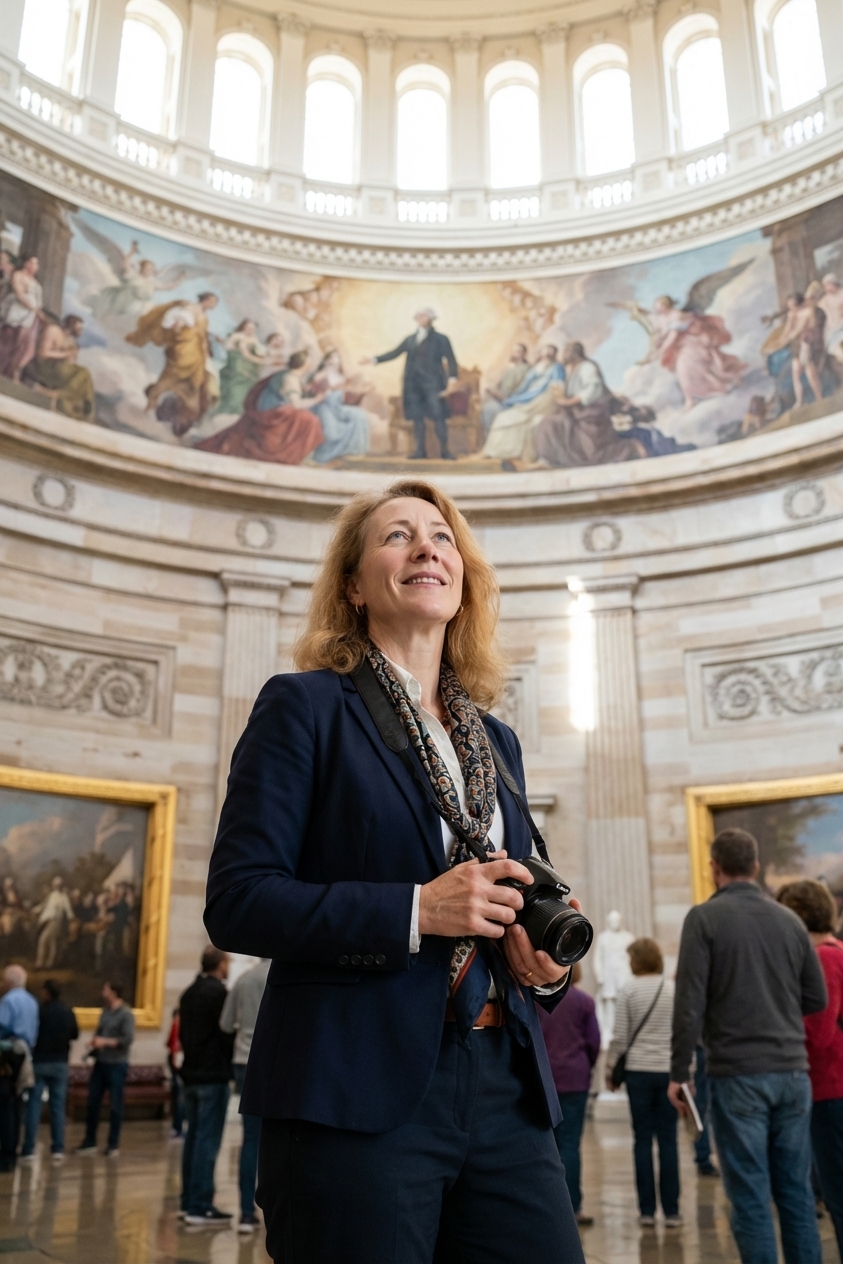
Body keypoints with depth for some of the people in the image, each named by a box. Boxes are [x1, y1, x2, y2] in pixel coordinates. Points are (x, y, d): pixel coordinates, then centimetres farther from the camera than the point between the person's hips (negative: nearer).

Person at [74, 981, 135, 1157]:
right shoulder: (105, 1012, 10)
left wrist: (105, 1042, -21)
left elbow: (128, 1039, -18)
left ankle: (113, 1145, 13)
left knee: (115, 1105, 3)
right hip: (100, 1063, 7)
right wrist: (94, 1044, -2)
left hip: (117, 1065, -7)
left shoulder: (126, 1014, -11)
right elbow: (99, 1032, 17)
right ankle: (89, 1142, 20)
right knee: (92, 1103, 9)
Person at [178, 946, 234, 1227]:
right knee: (208, 1141, -6)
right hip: (213, 1076, -9)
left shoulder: (189, 993, 13)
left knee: (193, 1137, 13)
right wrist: (230, 1065, 0)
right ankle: (200, 1207, -5)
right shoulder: (218, 992, -14)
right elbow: (227, 1033, -14)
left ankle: (188, 1201, 18)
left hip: (191, 1074, 9)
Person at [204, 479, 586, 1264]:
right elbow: (237, 901, -10)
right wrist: (414, 910, -19)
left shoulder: (496, 741, 15)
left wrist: (546, 966, -1)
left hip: (505, 1092, 6)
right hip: (357, 1094, -5)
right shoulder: (305, 706, -2)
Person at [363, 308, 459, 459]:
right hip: (413, 384, 4)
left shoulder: (440, 339, 3)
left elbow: (451, 360, -2)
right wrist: (375, 359, 7)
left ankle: (444, 451, -3)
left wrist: (452, 377, -16)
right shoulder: (410, 339, 14)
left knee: (438, 416, -8)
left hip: (432, 384, -4)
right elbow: (394, 353, 15)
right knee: (417, 417, 4)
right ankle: (420, 450, 10)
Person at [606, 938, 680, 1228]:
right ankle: (671, 1211, 6)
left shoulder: (628, 991, -3)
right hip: (669, 1070, 1)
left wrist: (610, 1068, 7)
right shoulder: (675, 990, 1)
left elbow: (620, 1037, -4)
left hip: (638, 1070, -1)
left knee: (643, 1139, 6)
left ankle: (647, 1210, 9)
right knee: (668, 1140, 4)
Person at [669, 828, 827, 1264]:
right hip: (792, 1072, 5)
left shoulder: (705, 918, -6)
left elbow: (690, 1004, -11)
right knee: (796, 1190, 12)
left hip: (738, 1075, -4)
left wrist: (679, 1073, -4)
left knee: (750, 1196, 1)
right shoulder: (789, 919, 7)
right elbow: (817, 999, 13)